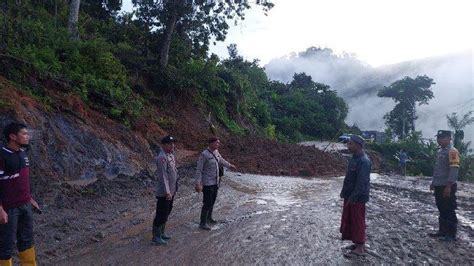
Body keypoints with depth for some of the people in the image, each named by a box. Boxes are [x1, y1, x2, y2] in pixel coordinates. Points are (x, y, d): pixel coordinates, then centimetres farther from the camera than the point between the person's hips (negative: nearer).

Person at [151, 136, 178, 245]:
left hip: (171, 190, 10)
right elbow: (163, 175, -25)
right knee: (161, 214, 0)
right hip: (164, 192, -10)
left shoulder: (171, 155, 9)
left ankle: (161, 233, 33)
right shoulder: (162, 157, -20)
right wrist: (167, 192, -27)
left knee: (166, 213, 19)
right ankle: (156, 237, 12)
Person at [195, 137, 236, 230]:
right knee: (207, 203, -3)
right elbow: (199, 170, -19)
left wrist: (229, 165, 40)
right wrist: (198, 184, -23)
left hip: (215, 182, 8)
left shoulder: (216, 152, 3)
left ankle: (209, 218, 37)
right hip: (207, 183, -8)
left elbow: (221, 160, 25)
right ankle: (202, 223, 11)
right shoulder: (204, 154, -21)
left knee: (212, 201, 20)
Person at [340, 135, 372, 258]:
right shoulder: (355, 158, 10)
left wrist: (353, 198, -22)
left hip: (358, 198, -9)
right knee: (350, 220, 16)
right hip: (350, 196, 9)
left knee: (357, 221, 0)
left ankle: (360, 248, 12)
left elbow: (361, 182, -24)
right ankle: (359, 243, 29)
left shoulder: (364, 161, -21)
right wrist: (344, 192, 16)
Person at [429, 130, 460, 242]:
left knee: (449, 211, 0)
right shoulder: (440, 151, 15)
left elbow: (454, 170, -20)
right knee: (442, 210, 16)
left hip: (447, 187, -9)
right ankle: (442, 231, 25)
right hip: (438, 186, 9)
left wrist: (448, 186, -23)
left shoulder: (452, 151, -14)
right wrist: (433, 182, 20)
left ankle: (451, 235, 9)